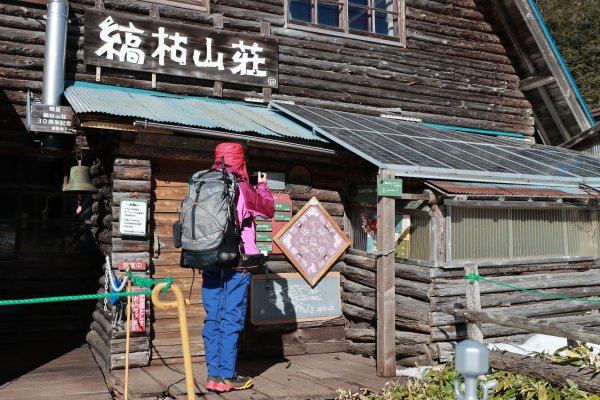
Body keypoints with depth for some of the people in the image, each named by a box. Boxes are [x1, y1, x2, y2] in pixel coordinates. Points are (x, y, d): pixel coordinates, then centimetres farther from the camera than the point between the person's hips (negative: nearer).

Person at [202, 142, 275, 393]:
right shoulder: (243, 189, -7)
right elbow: (269, 210, 10)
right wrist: (263, 186, 24)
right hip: (236, 263, -5)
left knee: (212, 318, 8)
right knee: (232, 319, 1)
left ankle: (213, 374, 12)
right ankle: (227, 376, 5)